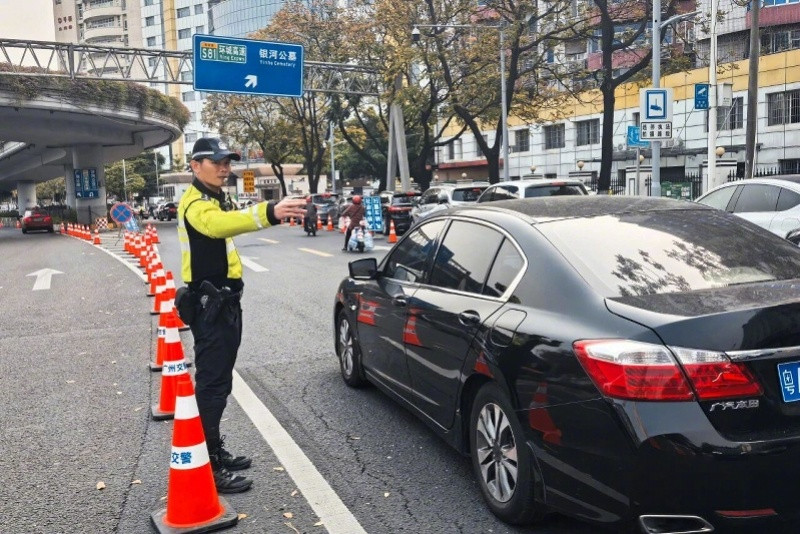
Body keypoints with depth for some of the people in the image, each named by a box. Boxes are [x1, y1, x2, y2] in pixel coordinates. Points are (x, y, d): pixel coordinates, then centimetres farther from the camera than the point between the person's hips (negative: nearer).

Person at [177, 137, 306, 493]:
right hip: (210, 305, -10)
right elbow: (220, 224, -41)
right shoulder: (196, 204, -18)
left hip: (224, 302, 10)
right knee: (211, 384, -8)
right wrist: (269, 213, -57)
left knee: (220, 382, 16)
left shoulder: (214, 199, 15)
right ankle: (206, 467, -2)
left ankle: (215, 451, 28)